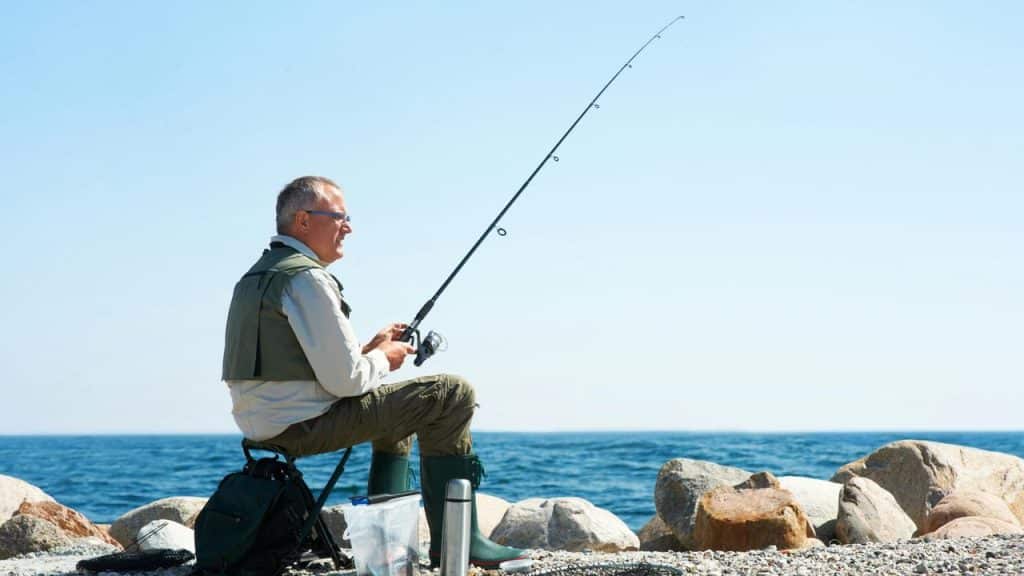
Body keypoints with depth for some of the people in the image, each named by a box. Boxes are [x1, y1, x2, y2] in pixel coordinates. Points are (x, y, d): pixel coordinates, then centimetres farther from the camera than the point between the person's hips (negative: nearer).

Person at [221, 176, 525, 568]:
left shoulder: (256, 275, 16)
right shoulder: (307, 278, -16)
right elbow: (345, 380, -19)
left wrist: (369, 349, 14)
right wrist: (381, 359, 2)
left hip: (263, 425, 10)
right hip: (304, 424, -10)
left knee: (395, 404, 33)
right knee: (451, 395, -7)